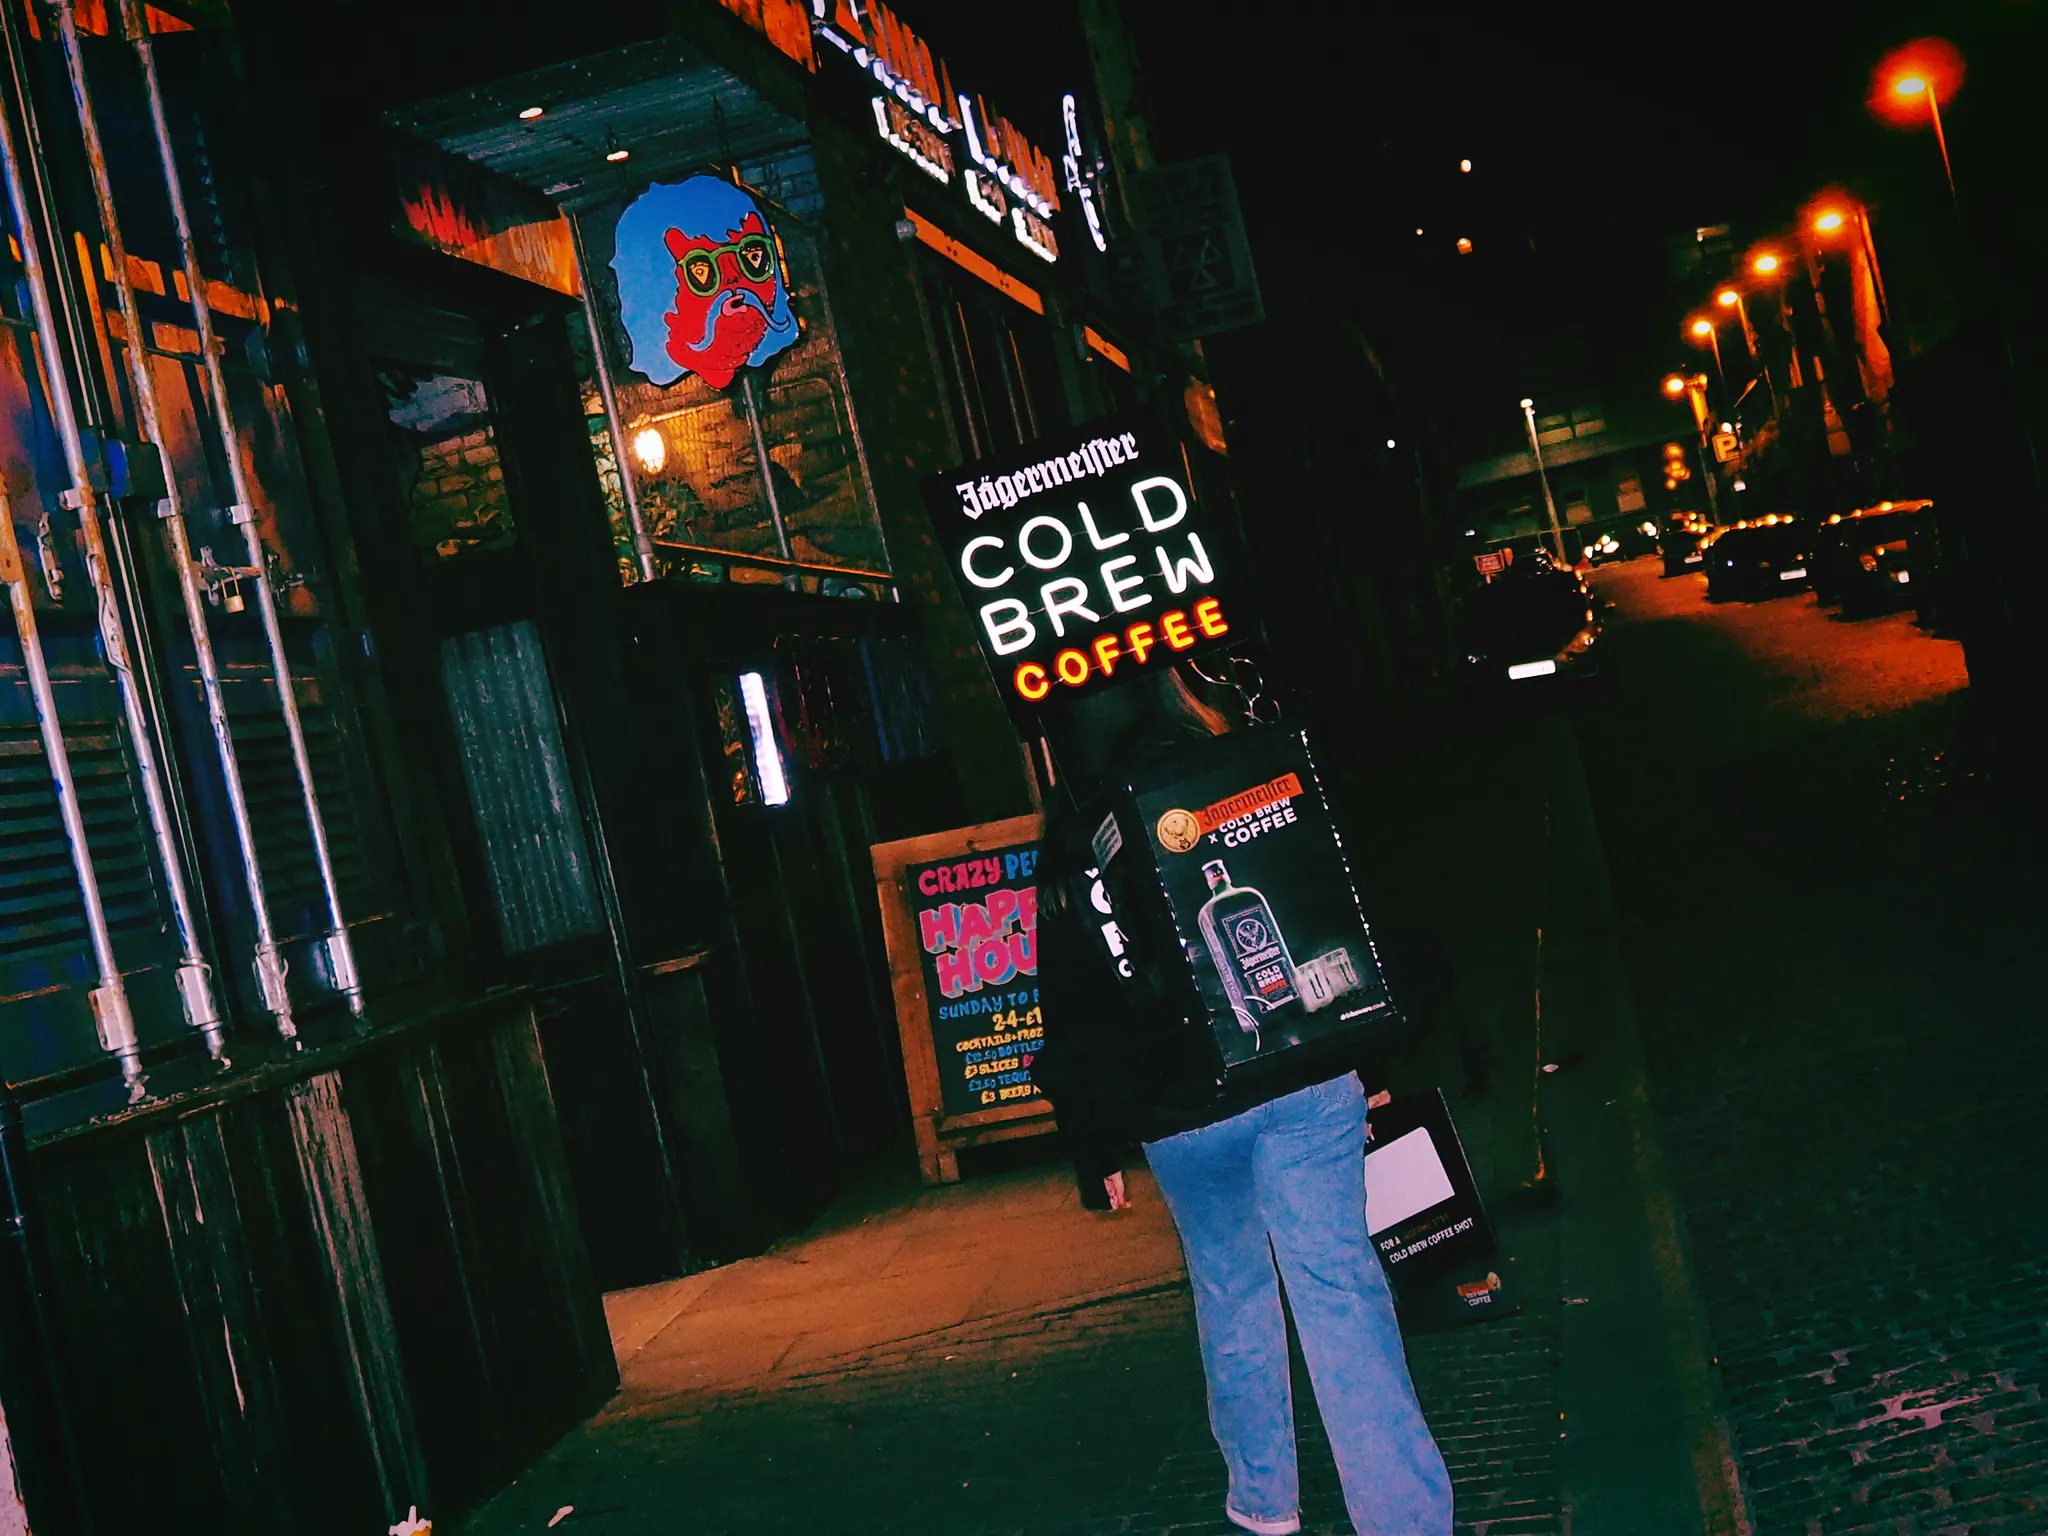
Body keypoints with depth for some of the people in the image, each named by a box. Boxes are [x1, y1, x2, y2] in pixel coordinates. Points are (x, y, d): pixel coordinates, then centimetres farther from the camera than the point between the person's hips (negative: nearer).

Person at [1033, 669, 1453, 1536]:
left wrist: (1094, 1153, 10)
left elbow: (1074, 1022, 3)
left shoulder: (1067, 854, 1)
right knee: (1337, 1289, -1)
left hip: (1181, 1117, 1)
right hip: (1306, 1085, 0)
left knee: (1231, 1300, 18)